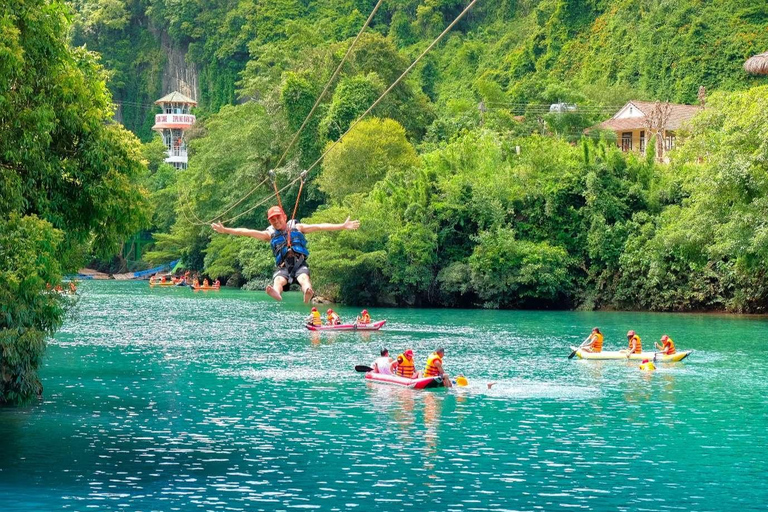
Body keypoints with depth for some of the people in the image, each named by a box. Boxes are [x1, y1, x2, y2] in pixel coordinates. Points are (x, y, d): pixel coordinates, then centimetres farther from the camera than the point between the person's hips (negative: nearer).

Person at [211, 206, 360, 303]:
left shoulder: (297, 227, 19)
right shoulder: (270, 234, 20)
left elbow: (319, 227, 12)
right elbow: (247, 232, 13)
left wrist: (343, 226, 4)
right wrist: (225, 230, 5)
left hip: (300, 263, 0)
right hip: (282, 266, 0)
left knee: (304, 278, -34)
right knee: (278, 280, -33)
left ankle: (308, 293, -67)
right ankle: (277, 295, -67)